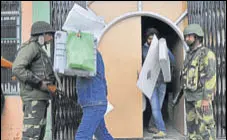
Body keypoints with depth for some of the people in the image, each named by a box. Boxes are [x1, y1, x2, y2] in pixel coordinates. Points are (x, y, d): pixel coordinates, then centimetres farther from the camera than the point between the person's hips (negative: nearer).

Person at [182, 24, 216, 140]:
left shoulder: (207, 53, -12)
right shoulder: (190, 55, 15)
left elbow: (211, 77, -18)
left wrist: (206, 98, -22)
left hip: (201, 96, -8)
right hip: (190, 96, 8)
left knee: (205, 126, -5)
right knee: (192, 124, 9)